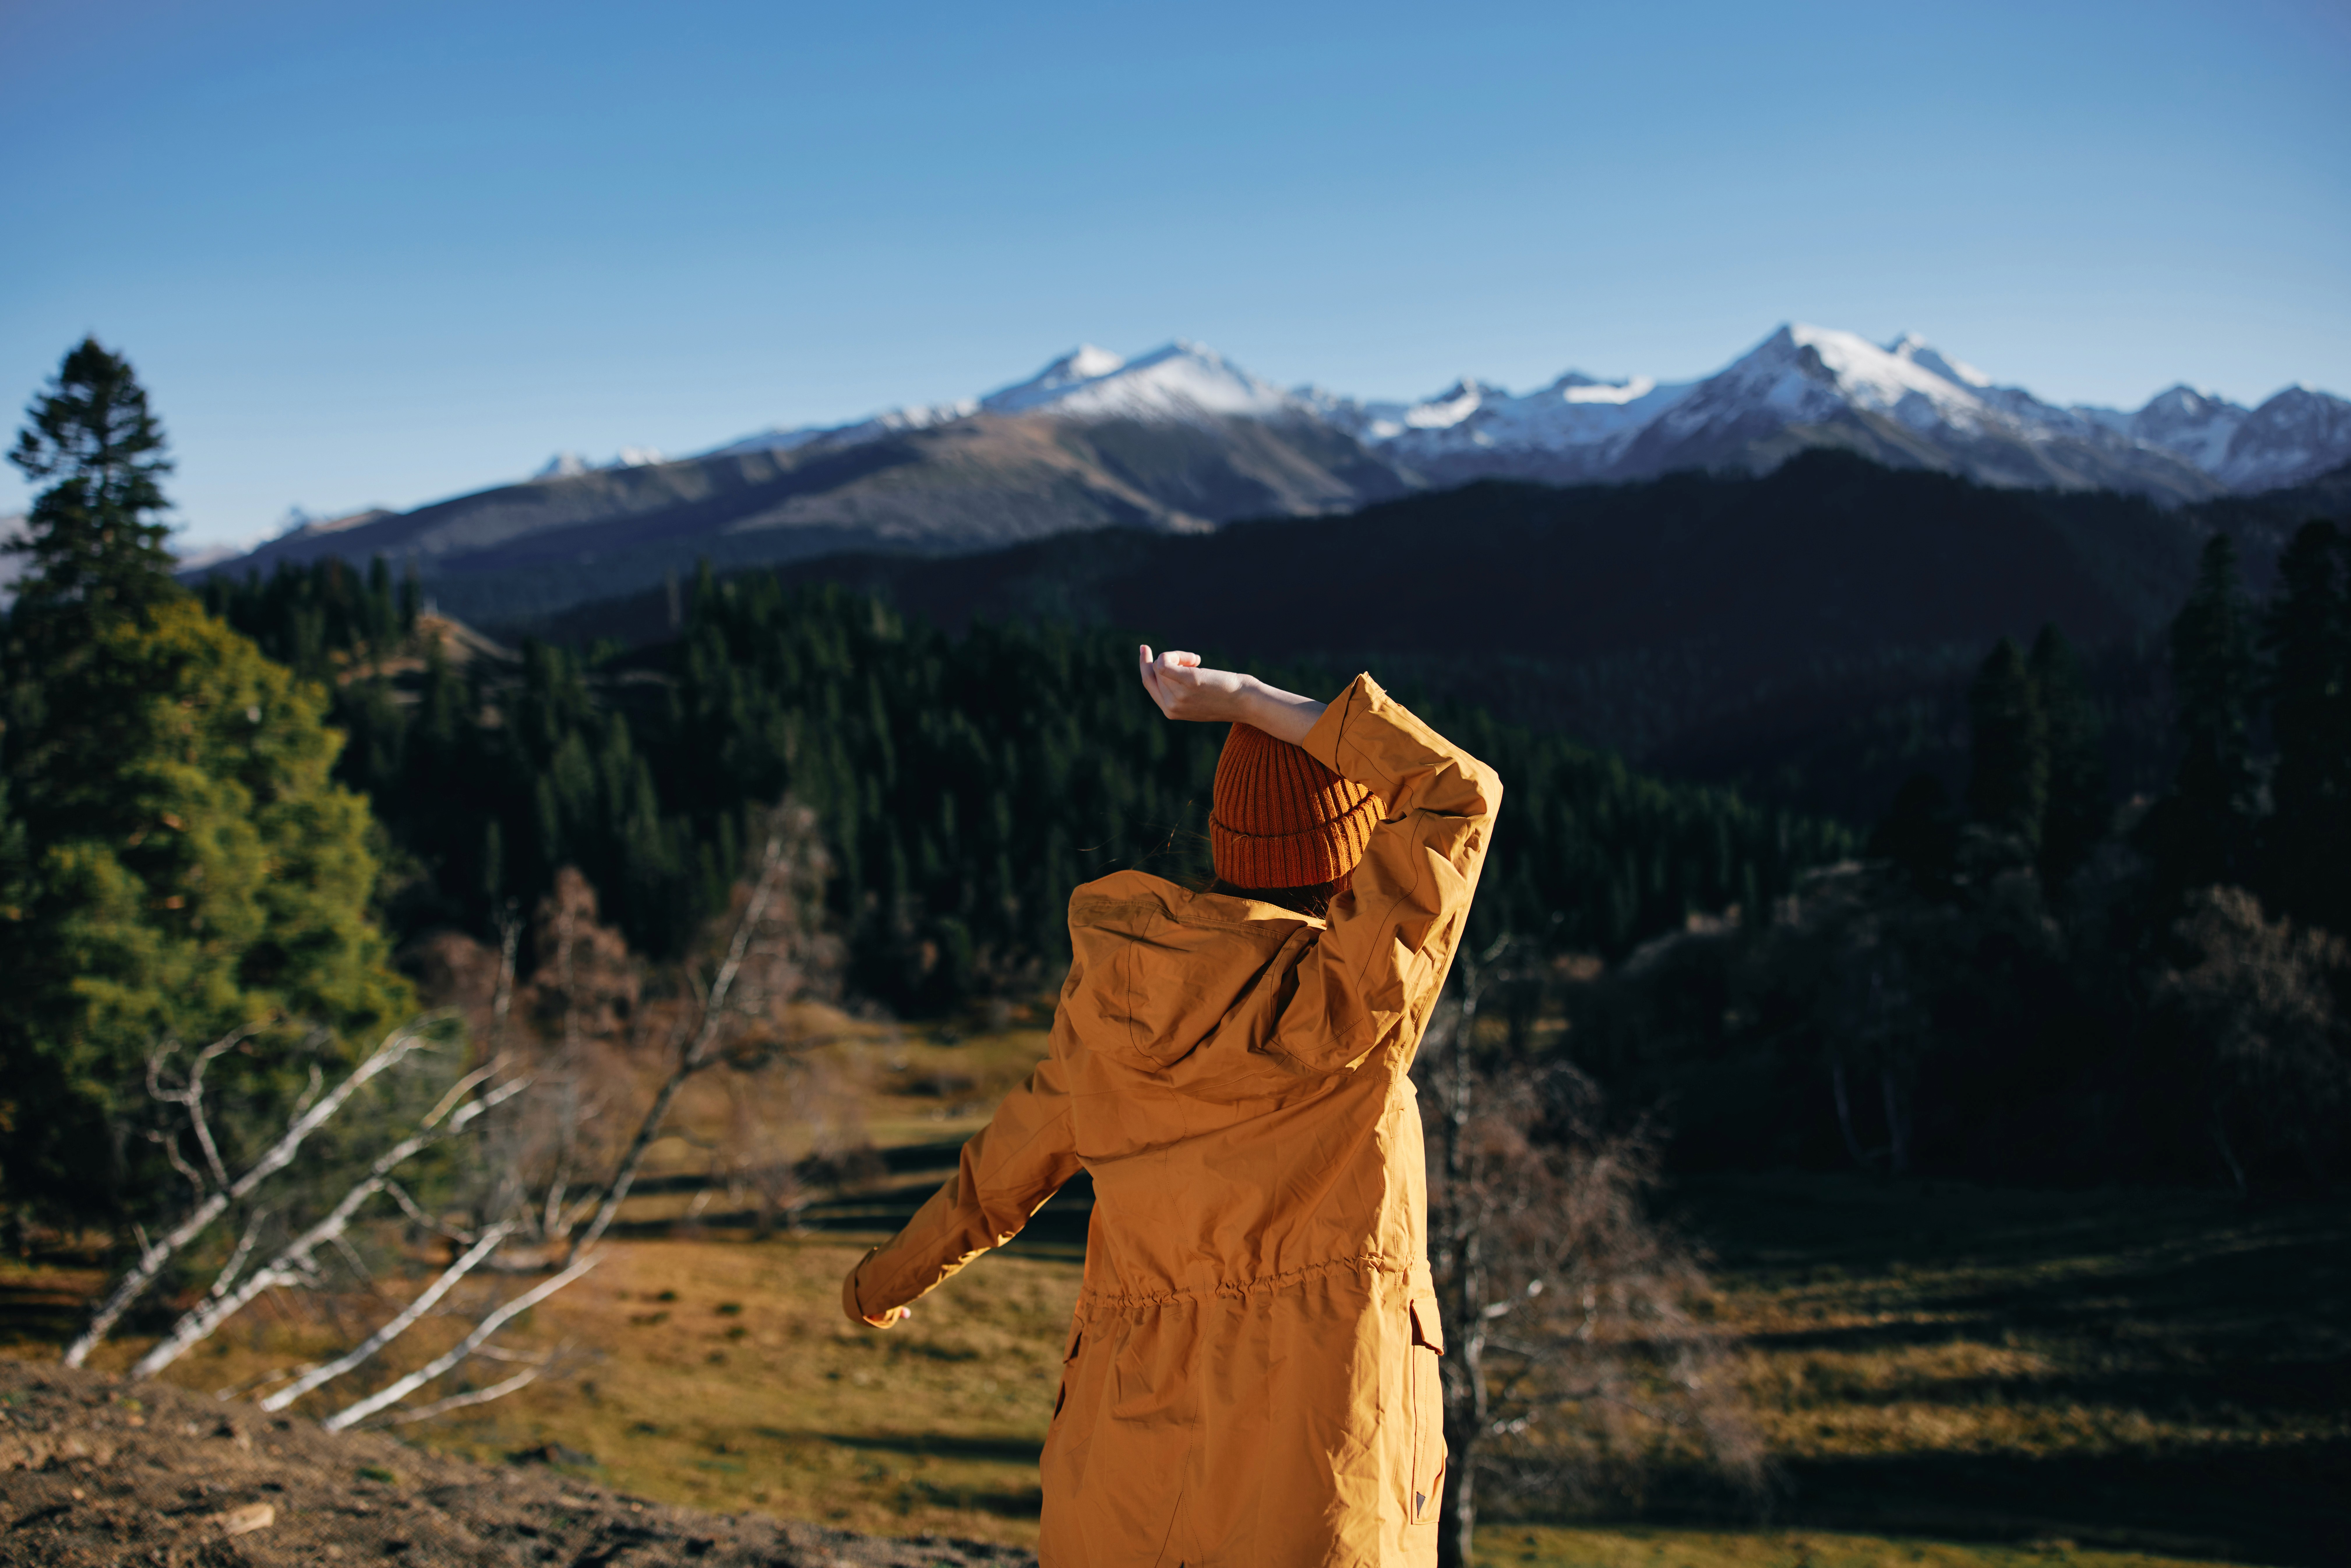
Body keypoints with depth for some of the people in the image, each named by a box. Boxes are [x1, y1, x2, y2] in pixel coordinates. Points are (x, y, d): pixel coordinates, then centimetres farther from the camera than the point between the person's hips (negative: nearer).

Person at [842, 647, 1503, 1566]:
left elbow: (1012, 1161, 15)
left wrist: (887, 1277, 34)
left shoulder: (1115, 997, 1)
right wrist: (1251, 702, -6)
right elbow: (1461, 793, -8)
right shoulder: (1351, 1002, -15)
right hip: (1317, 1490, -5)